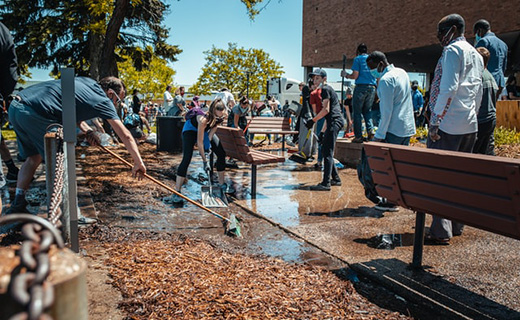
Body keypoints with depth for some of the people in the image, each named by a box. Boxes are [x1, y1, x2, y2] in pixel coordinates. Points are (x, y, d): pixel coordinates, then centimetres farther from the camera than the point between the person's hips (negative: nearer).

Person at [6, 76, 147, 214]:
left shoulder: (87, 82, 20)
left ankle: (17, 206, 28)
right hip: (34, 114, -9)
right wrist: (139, 163, 5)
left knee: (34, 158, 22)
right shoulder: (103, 101, -2)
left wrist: (87, 130, 14)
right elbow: (125, 135, -1)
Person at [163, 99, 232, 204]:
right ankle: (177, 193, -20)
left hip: (206, 130, 6)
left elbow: (214, 128, -10)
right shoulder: (204, 119, -43)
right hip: (191, 129, -6)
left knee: (221, 153, 0)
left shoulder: (222, 117, -27)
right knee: (186, 159, -21)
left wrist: (207, 147, -19)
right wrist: (205, 161, -29)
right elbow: (199, 142, -34)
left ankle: (222, 185, 16)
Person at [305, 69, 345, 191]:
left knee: (328, 152, -13)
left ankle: (326, 183, -16)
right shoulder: (328, 89, 24)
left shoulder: (325, 89, -6)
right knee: (325, 150, 15)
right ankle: (335, 178, 19)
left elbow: (326, 110, -15)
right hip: (335, 121, 10)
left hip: (334, 121, -10)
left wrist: (313, 120, -9)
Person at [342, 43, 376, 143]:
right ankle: (370, 130, -2)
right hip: (372, 87, 5)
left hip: (361, 87, -5)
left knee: (357, 112, 1)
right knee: (367, 110, 18)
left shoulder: (357, 59, 2)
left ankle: (358, 136, -3)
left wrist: (346, 75, 12)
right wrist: (378, 91, 22)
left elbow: (355, 76, -5)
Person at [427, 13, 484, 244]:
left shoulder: (453, 50, -7)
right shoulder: (476, 55, 22)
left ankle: (441, 231, -8)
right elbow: (478, 93, 22)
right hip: (470, 125, 9)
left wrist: (435, 121, -18)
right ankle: (457, 226, 21)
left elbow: (448, 88, -18)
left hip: (448, 124, -9)